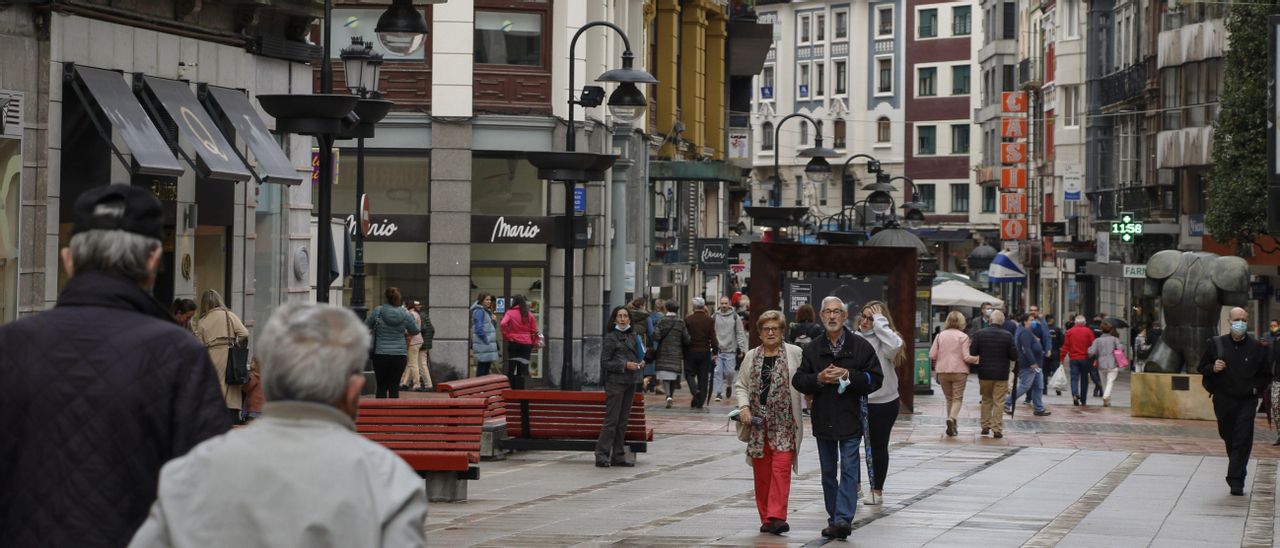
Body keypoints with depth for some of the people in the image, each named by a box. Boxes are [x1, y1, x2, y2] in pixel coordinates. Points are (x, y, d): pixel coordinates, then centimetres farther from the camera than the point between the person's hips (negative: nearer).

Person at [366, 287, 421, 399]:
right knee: (394, 387, 4)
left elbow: (365, 326, 6)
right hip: (399, 356, 0)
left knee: (381, 386, 8)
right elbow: (415, 331, 10)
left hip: (380, 355, 0)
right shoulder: (405, 314, -3)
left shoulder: (377, 311, -6)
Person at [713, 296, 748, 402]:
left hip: (730, 350, -1)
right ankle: (718, 393, 1)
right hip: (717, 350, 1)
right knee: (717, 372, -4)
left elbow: (740, 334, 3)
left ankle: (729, 385, 27)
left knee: (730, 372, -2)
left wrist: (742, 349, -4)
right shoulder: (715, 317, 5)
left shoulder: (735, 317, 3)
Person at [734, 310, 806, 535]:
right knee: (761, 471, 6)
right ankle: (765, 517, 14)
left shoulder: (795, 354, 1)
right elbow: (740, 385, 13)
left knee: (781, 466, -13)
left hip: (784, 422, -4)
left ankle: (777, 516, -16)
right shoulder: (751, 356, 12)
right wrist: (744, 407, -2)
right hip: (758, 422, 4)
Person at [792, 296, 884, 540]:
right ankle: (834, 518, 19)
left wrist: (848, 376, -16)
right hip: (823, 418, 4)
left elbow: (875, 378, -3)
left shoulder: (861, 346, 0)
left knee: (848, 469, -11)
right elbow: (798, 380, 6)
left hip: (851, 417, -4)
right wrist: (819, 379, -13)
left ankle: (843, 518, -18)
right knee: (828, 472, 10)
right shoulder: (812, 349, 8)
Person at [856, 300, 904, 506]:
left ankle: (877, 490, 20)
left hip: (883, 403, -4)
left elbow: (895, 346, -34)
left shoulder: (883, 340, -11)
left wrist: (879, 321, -25)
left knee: (878, 446, 9)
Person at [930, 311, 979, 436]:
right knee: (958, 398, 2)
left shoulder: (940, 335, 1)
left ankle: (952, 426, 16)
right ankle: (952, 418, -23)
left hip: (942, 371, 3)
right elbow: (966, 357, -12)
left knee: (949, 398, 15)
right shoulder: (963, 336, -7)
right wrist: (978, 359, 3)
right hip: (959, 371, -3)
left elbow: (932, 355, 0)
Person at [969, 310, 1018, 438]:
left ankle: (985, 426, 19)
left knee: (986, 400, 18)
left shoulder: (980, 334, -7)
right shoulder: (1007, 335, -9)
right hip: (1001, 374, -1)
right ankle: (997, 429, 3)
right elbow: (1014, 355, -7)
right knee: (998, 402, 4)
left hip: (984, 374, 1)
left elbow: (972, 353, -8)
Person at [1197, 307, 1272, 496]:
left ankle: (1237, 481, -9)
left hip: (1247, 401, -1)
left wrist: (1256, 388, -4)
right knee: (1228, 437, 11)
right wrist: (1213, 368, -11)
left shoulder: (1257, 347, 3)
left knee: (1243, 441, -10)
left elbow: (1266, 374, 11)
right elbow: (1201, 367, 9)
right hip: (1223, 400, 1)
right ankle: (1236, 474, 32)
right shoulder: (1216, 344, 3)